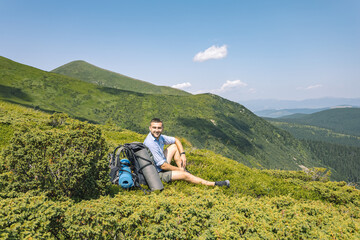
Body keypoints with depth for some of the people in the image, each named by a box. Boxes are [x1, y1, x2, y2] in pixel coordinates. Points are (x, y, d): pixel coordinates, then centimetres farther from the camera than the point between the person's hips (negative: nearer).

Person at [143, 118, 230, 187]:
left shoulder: (159, 137, -2)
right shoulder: (150, 143, -29)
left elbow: (176, 140, 15)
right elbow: (163, 166, -26)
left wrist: (183, 154, 0)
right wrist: (178, 169, -11)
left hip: (162, 165, 9)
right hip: (157, 173, -9)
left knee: (174, 146, 10)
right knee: (185, 175, -18)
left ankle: (183, 169, 6)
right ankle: (215, 184, -9)